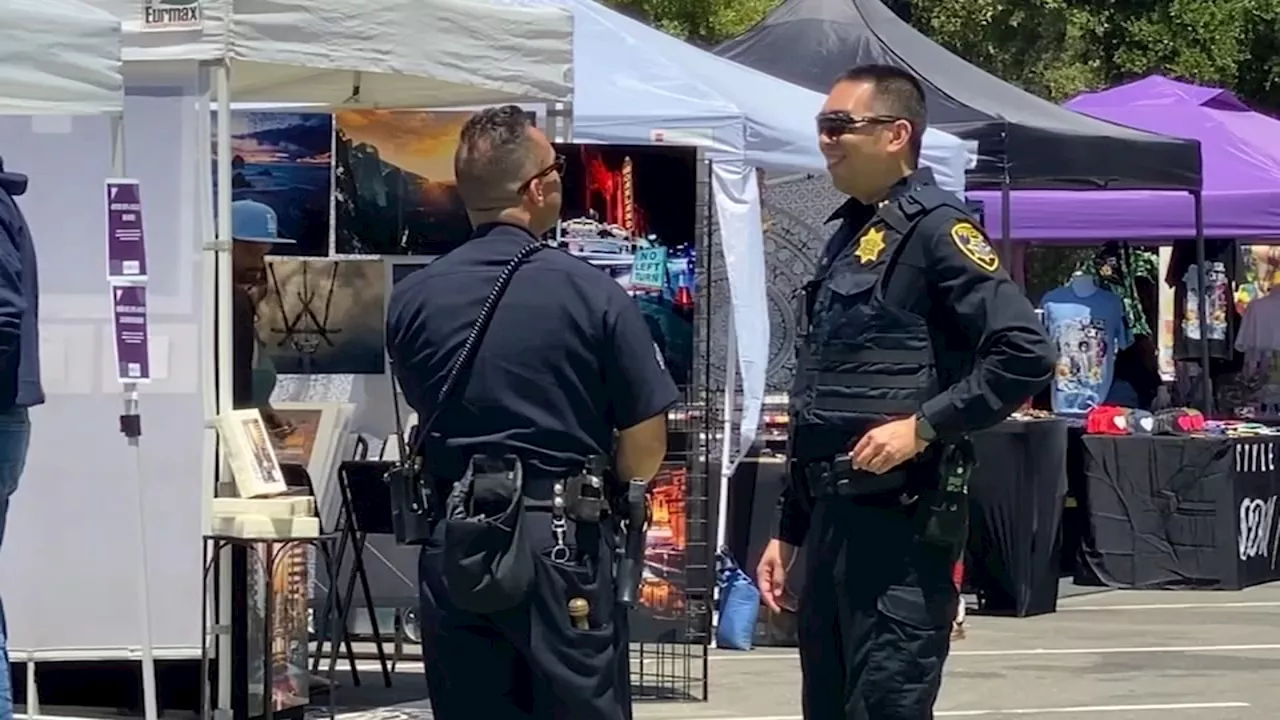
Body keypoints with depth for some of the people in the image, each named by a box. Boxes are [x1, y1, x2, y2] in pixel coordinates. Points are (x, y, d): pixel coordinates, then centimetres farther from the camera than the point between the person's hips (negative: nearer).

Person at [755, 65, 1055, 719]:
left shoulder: (934, 229, -8)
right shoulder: (848, 236, 19)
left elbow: (1025, 354, -18)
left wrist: (924, 425, -20)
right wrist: (788, 530, 23)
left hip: (902, 515, -9)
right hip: (832, 516, 9)